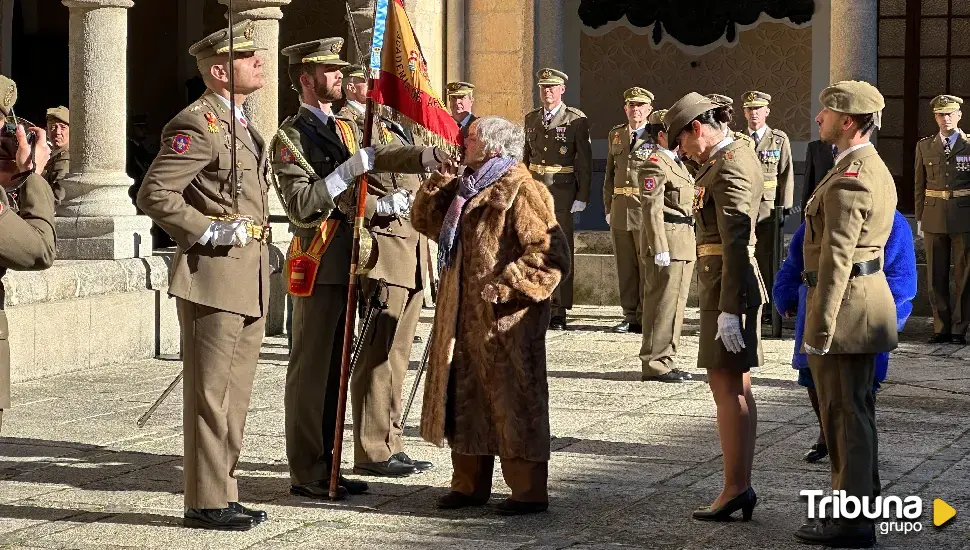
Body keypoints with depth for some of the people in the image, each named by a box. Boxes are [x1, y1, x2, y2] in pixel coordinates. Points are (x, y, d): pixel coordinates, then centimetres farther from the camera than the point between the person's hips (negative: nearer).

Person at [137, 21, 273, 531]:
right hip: (213, 276, -9)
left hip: (249, 278, 9)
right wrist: (207, 231, -19)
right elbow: (153, 194, -19)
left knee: (235, 394, 13)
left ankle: (222, 494, 20)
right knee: (210, 393, -3)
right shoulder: (197, 124, -12)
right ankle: (206, 502, 3)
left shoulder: (240, 124, 18)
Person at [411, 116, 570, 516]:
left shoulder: (520, 191, -13)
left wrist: (506, 286, -22)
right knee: (465, 400, 14)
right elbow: (424, 221, 19)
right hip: (464, 316, 9)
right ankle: (470, 484, 24)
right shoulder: (466, 188, 15)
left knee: (513, 402, -3)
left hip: (505, 319, -9)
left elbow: (551, 252, -18)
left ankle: (529, 492, 4)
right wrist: (440, 182, 5)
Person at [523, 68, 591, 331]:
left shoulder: (576, 120, -2)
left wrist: (581, 198, -9)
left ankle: (559, 312, 0)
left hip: (562, 193, -4)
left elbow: (584, 161, -3)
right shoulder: (531, 119, 14)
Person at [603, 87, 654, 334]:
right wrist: (608, 207, 13)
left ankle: (646, 316, 4)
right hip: (620, 209, 5)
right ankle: (630, 316, 15)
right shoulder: (615, 135, 14)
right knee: (625, 267, 8)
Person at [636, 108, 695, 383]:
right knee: (662, 304, -7)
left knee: (676, 304, 12)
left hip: (683, 244, 10)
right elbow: (652, 210, -17)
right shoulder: (654, 165, -12)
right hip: (667, 241, -10)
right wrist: (660, 249, -22)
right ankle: (655, 364, -4)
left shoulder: (677, 162, 20)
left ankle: (665, 361, 19)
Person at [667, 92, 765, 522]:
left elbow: (736, 242, -22)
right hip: (734, 282, 10)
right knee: (737, 389, 10)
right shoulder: (738, 156, 16)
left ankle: (735, 488, -5)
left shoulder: (728, 167, -15)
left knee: (726, 386, -7)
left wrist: (728, 309, -24)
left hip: (728, 284, -10)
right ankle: (741, 486, 14)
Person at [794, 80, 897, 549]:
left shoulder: (848, 181, -19)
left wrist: (818, 330, -22)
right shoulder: (876, 170, 14)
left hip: (844, 304, -10)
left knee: (844, 414, -4)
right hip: (869, 300, 10)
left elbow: (836, 260, -23)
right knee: (856, 411, 17)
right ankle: (860, 506, 25)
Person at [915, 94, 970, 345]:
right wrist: (920, 218, 7)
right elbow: (920, 185, 11)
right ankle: (941, 328, 10)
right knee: (936, 275, 4)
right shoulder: (925, 146, 9)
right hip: (934, 218, 2)